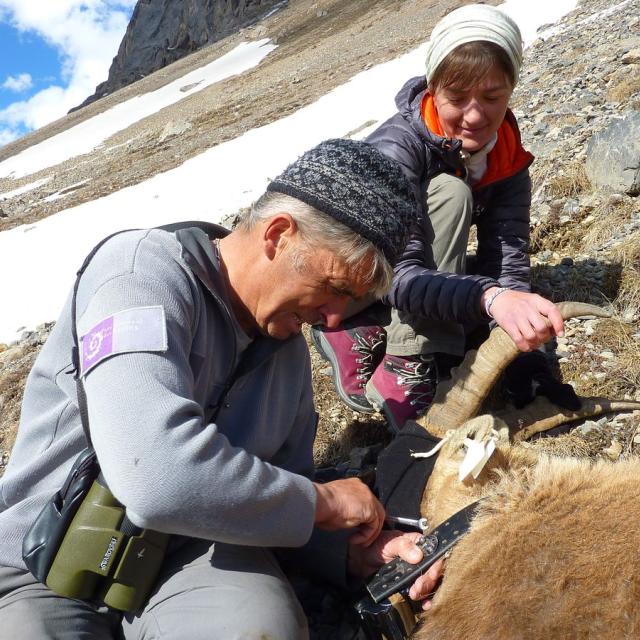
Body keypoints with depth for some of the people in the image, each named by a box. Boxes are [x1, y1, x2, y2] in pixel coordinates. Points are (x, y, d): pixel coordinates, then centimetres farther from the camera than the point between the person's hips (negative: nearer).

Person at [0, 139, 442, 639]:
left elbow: (282, 490, 14)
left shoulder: (289, 348, 5)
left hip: (191, 555, 3)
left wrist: (354, 549, -5)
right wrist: (323, 500, -19)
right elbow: (159, 477, -33)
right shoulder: (144, 267, -19)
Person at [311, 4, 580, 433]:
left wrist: (527, 360, -35)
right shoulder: (396, 148, -29)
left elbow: (507, 263, -20)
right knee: (449, 193, -29)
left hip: (430, 278, 6)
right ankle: (406, 372, -27)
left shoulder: (508, 160, -11)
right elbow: (399, 276, -41)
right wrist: (489, 296, -59)